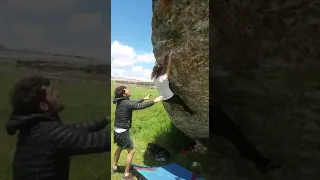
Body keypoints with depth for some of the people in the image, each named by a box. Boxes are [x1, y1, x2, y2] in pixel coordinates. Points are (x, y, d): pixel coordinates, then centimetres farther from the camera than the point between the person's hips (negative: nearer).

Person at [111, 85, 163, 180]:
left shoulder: (122, 101, 5)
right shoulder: (126, 103, -22)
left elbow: (134, 102, 22)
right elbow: (141, 106, -23)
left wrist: (144, 98, 31)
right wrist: (154, 101, -15)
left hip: (117, 129, 10)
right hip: (123, 131, -10)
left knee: (120, 147, 29)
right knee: (131, 151, 0)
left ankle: (114, 166, 44)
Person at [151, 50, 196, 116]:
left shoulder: (154, 79, -10)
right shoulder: (163, 78, -31)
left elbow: (160, 66, -1)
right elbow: (168, 68, -25)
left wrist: (164, 58, 3)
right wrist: (170, 56, -18)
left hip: (164, 99, 7)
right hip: (170, 98, -7)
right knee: (182, 102, 16)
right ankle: (191, 112, 38)